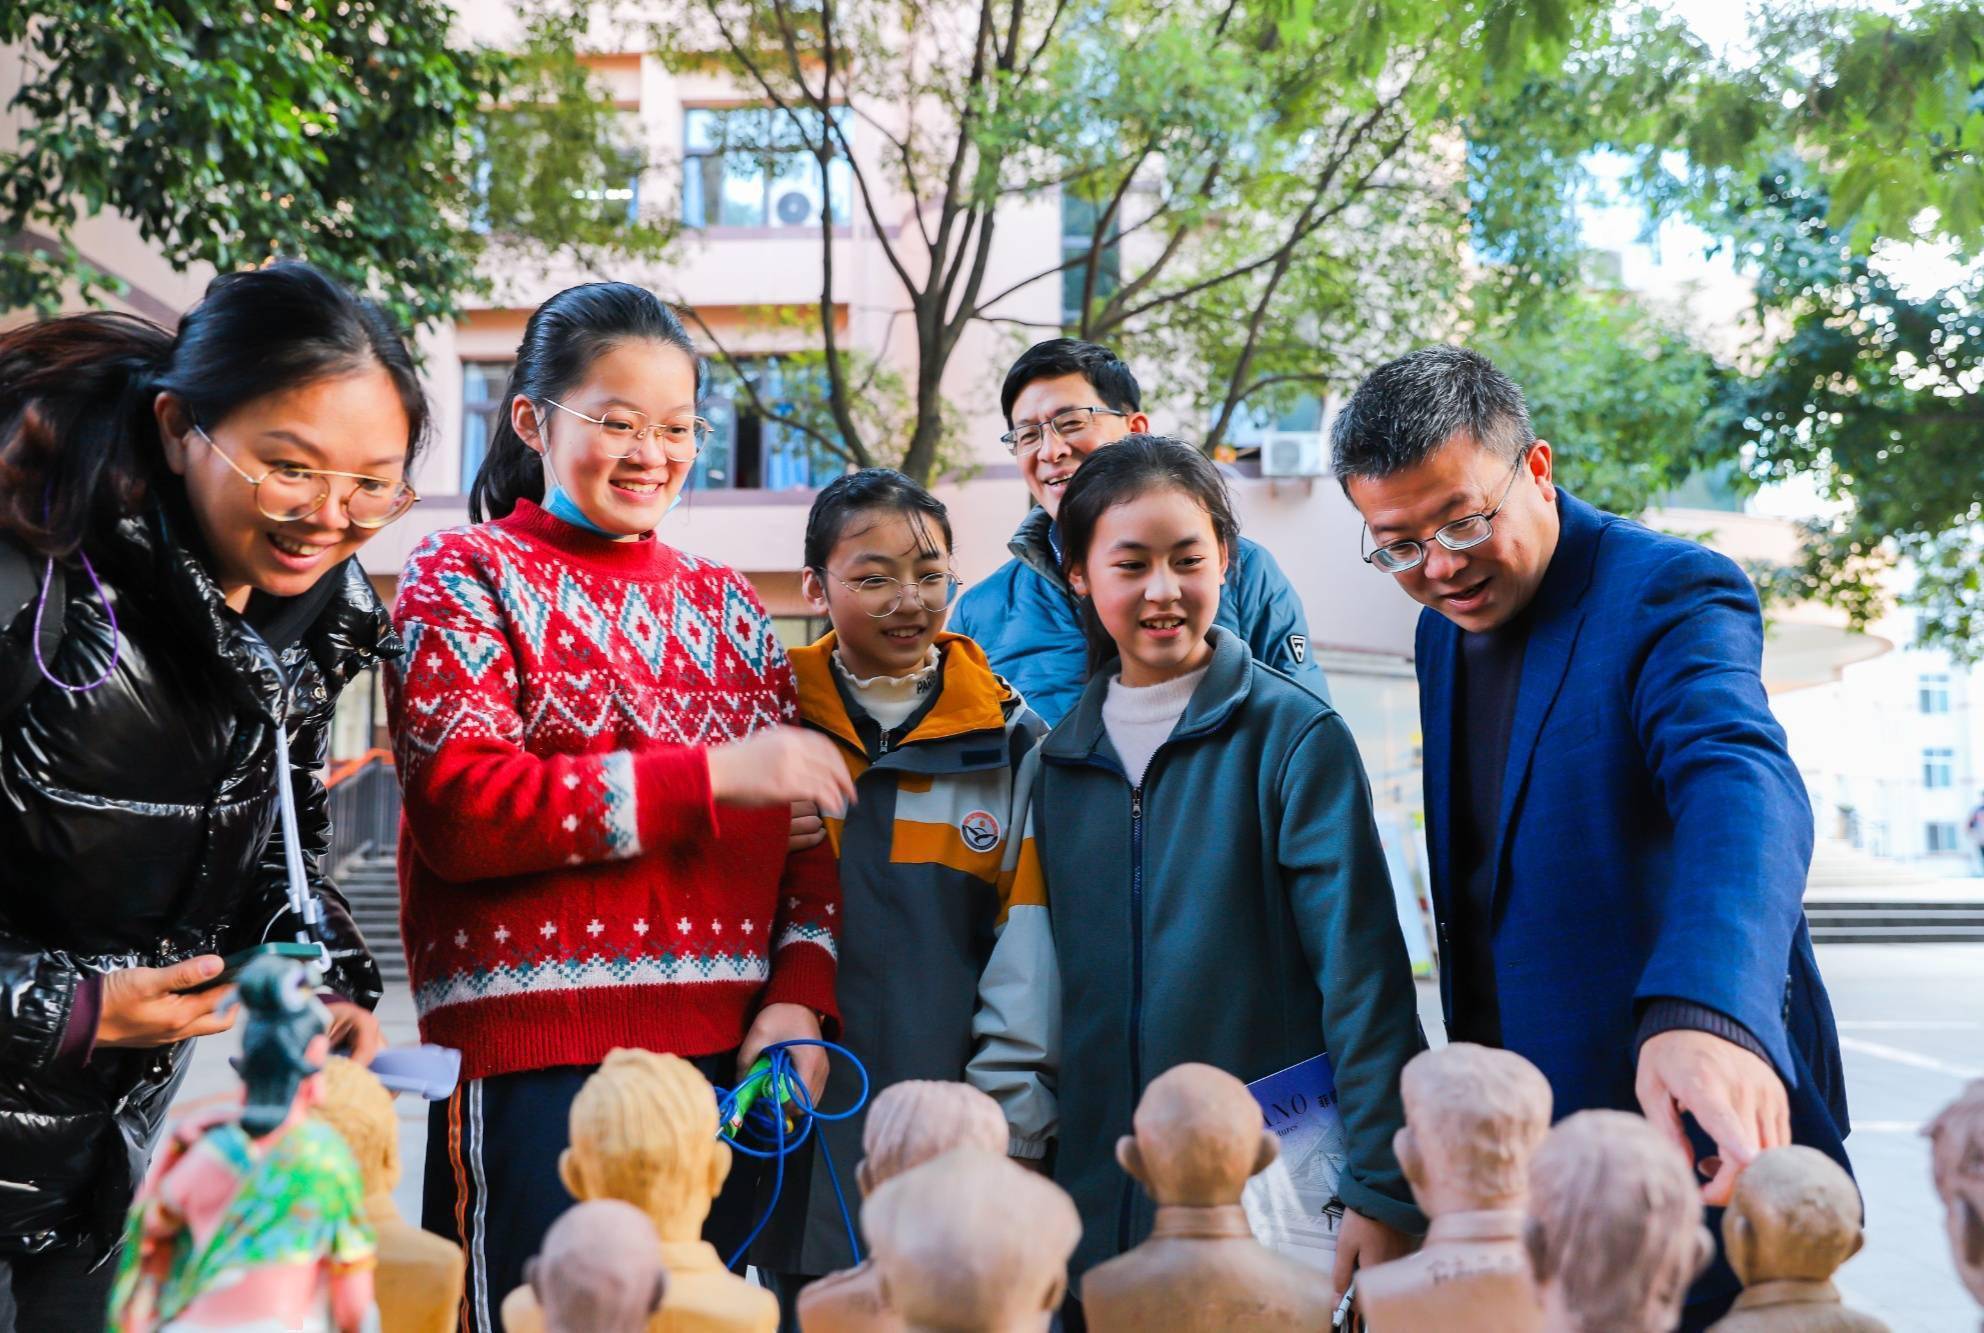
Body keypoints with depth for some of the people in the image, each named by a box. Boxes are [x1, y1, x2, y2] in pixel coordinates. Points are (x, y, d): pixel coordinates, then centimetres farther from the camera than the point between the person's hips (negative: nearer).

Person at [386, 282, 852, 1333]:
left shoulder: (724, 603, 16)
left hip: (725, 1052, 5)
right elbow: (463, 807, -14)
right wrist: (712, 774, -18)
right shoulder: (466, 575, 2)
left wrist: (797, 998, -2)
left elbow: (799, 836, 14)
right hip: (535, 1057, -5)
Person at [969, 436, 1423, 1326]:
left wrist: (1381, 1192, -13)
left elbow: (1361, 971, -10)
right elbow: (1025, 978, 10)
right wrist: (1006, 1144, 4)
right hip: (1101, 1197, 4)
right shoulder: (1059, 759, 7)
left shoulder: (1293, 737, -7)